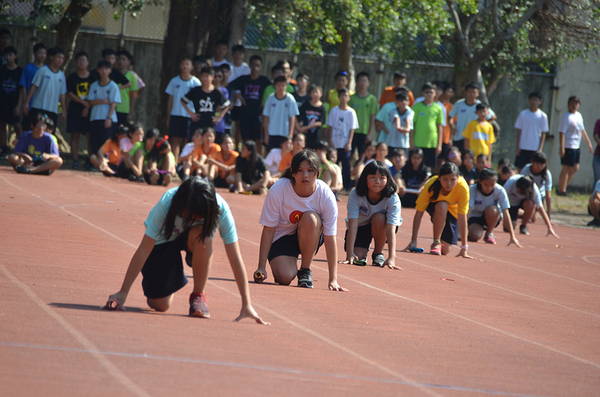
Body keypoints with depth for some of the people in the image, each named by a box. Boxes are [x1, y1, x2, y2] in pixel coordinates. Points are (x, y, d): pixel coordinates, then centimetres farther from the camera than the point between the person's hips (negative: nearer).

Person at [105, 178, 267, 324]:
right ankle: (175, 280, 24)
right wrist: (123, 293, -31)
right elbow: (144, 250, -32)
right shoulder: (167, 204, -36)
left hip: (192, 239, 1)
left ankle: (198, 295, -17)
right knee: (160, 305, -12)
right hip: (163, 238, -1)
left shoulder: (221, 210, -33)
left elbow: (235, 259, -30)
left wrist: (247, 305, -32)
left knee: (201, 235, -37)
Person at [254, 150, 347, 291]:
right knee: (285, 277, -28)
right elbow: (268, 230, -16)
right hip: (282, 237, -1)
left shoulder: (326, 196, -23)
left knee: (310, 218, -34)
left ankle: (305, 270, -14)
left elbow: (330, 240, -21)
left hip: (310, 236, 1)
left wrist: (333, 279, -24)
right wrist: (261, 268, -19)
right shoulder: (277, 190, -24)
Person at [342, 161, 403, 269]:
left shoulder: (392, 198, -29)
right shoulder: (355, 195, -27)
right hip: (361, 226, 0)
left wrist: (391, 257, -48)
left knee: (379, 218, -35)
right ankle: (364, 250, 16)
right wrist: (350, 253, -41)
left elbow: (391, 229, -36)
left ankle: (378, 252, -10)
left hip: (381, 227, 0)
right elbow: (353, 224, -32)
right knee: (357, 258, -23)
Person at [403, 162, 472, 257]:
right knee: (441, 206, -38)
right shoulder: (430, 185, -34)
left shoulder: (463, 188, -35)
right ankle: (436, 242, -20)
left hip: (453, 211, 0)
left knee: (445, 251, -11)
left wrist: (464, 248, -35)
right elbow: (419, 213, -29)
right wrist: (413, 241, -33)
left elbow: (462, 217, -34)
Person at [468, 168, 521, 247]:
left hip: (493, 218, 0)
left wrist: (512, 236, -30)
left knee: (492, 209, -35)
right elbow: (468, 211, -30)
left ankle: (489, 233, -8)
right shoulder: (472, 189, -25)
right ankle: (481, 228, 8)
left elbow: (505, 214, -26)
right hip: (476, 216, 0)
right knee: (475, 236, -31)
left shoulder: (500, 191, -24)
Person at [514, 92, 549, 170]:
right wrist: (517, 147, 0)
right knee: (520, 168, 2)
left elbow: (543, 134, 2)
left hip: (535, 148, -1)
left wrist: (540, 148, -5)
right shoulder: (523, 114, 4)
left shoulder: (542, 116, 1)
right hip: (523, 147, 1)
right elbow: (519, 131, 6)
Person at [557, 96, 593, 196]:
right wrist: (562, 148, -22)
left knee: (575, 168, 12)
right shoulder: (566, 116, -12)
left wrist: (588, 143, 23)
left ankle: (563, 188, 21)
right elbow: (562, 133, -16)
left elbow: (582, 130, 22)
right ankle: (561, 190, 5)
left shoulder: (579, 115, 11)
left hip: (576, 147, 9)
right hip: (568, 147, -8)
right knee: (566, 169, -3)